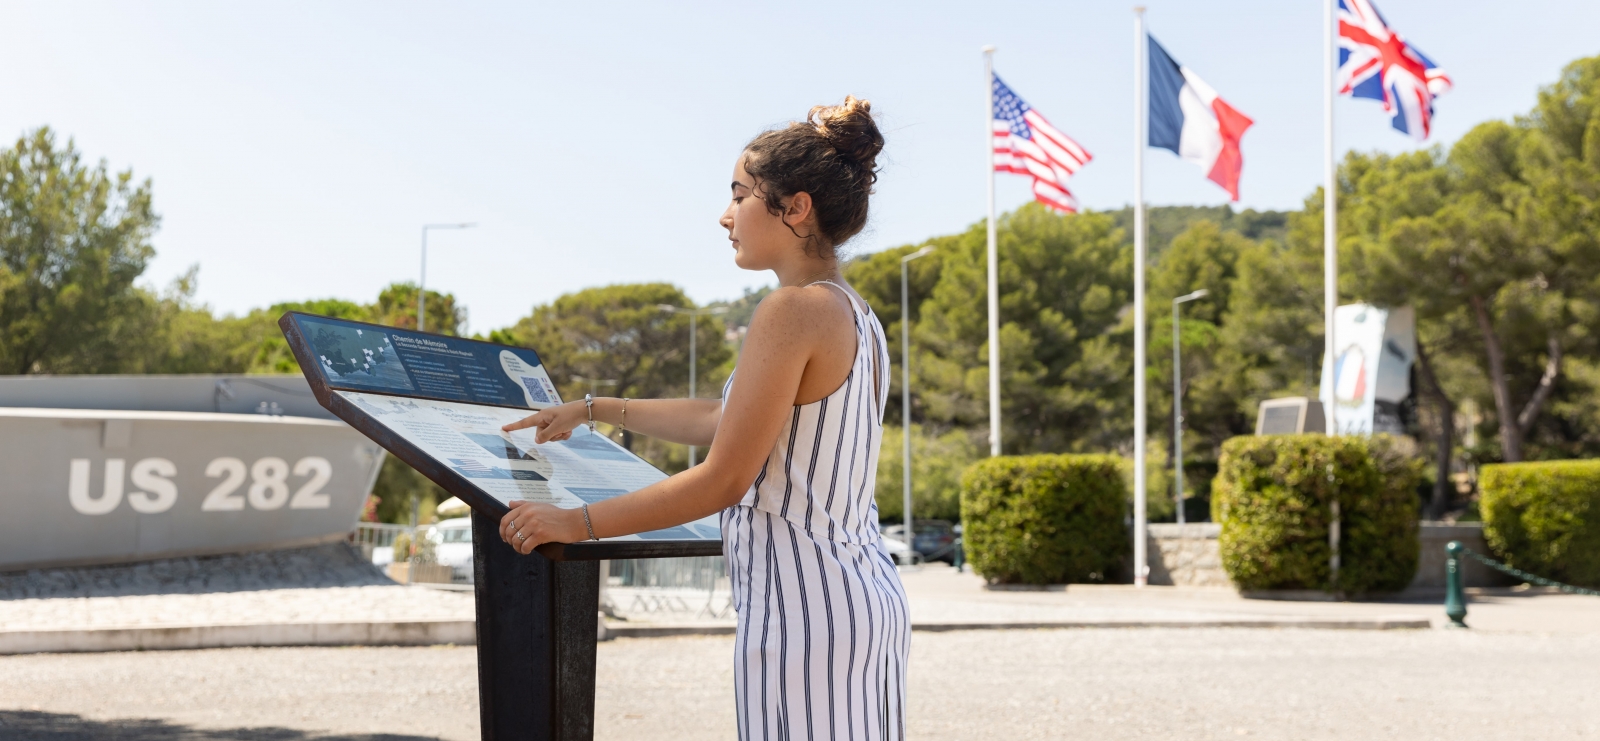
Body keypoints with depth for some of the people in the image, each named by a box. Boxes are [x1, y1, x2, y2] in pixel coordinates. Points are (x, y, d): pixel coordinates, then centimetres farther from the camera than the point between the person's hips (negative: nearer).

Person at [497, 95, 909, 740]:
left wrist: (576, 523, -8)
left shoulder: (792, 310, -15)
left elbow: (723, 480, -16)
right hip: (871, 598, 9)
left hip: (802, 611, -9)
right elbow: (725, 419, 23)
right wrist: (597, 410, 31)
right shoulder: (856, 314, 13)